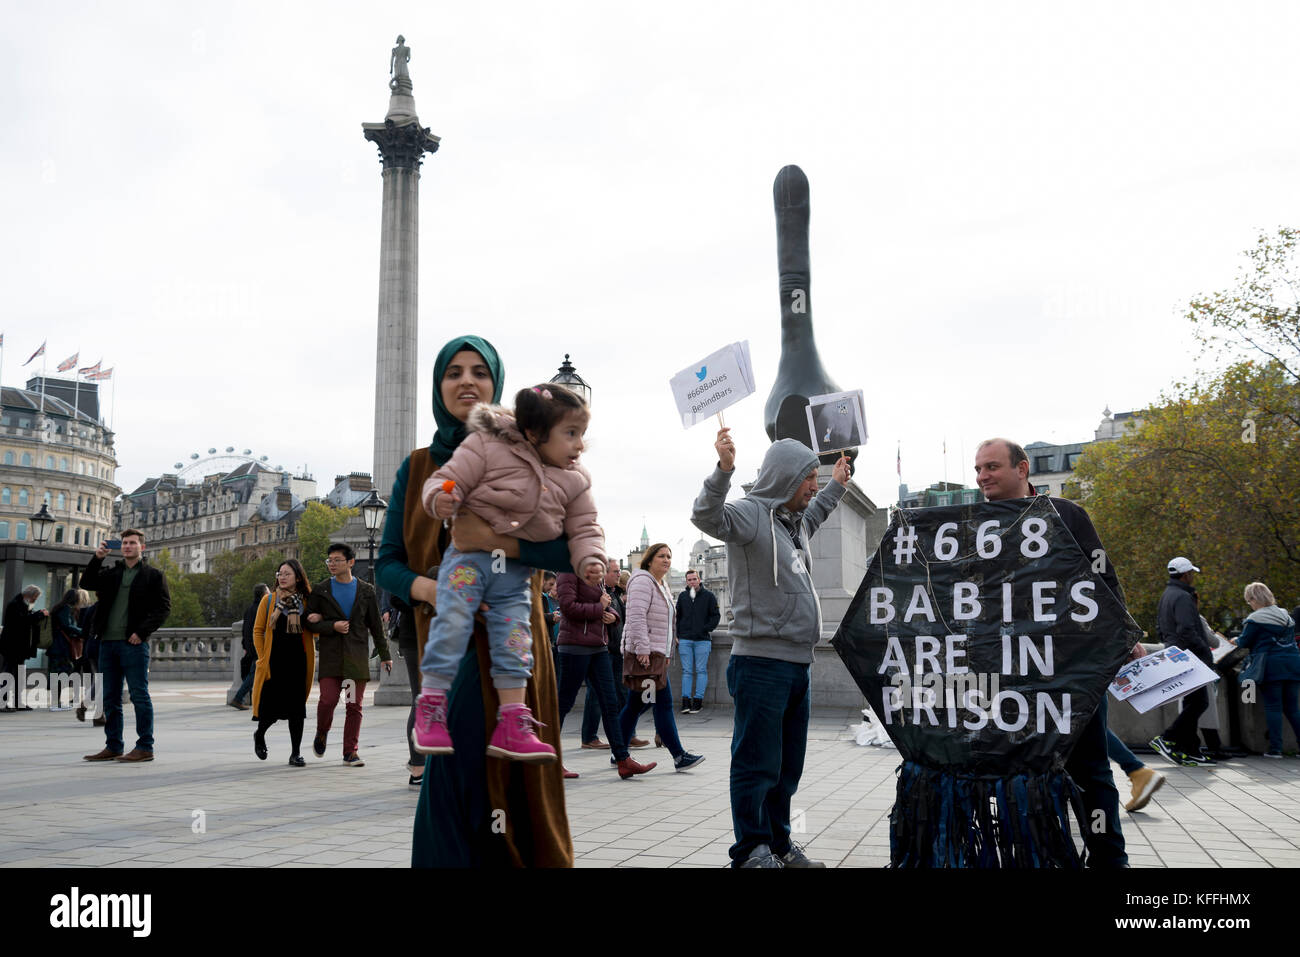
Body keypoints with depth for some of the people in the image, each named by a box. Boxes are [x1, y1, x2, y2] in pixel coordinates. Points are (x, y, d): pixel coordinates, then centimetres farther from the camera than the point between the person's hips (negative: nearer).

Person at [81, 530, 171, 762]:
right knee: (110, 697, 10)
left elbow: (163, 608, -5)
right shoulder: (112, 573, 19)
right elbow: (87, 583, 9)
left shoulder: (153, 575, 2)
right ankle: (113, 747, 19)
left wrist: (142, 632, -14)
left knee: (139, 695, -5)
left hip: (134, 643, -6)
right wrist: (97, 558, -3)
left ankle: (145, 747, -1)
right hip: (108, 641, 6)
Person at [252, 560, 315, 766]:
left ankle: (296, 753, 8)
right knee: (270, 707, 1)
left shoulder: (306, 601, 6)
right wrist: (262, 658, -2)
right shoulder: (269, 600, 2)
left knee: (296, 707, 0)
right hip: (273, 662, -1)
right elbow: (258, 631, 5)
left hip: (298, 662, 1)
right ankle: (259, 734, 34)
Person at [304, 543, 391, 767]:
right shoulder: (320, 591, 8)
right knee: (328, 699, -12)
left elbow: (376, 626, 13)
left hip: (357, 655, 1)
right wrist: (332, 626, -11)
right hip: (330, 654, -1)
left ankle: (350, 751, 9)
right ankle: (321, 734, 19)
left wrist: (385, 655, 11)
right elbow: (309, 623, 6)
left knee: (354, 705, -1)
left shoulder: (366, 591, 10)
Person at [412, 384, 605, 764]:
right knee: (453, 623, -15)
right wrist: (441, 499, -30)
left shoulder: (575, 480, 6)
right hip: (469, 555, -4)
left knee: (514, 643, 2)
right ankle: (431, 709, 2)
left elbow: (584, 528, 9)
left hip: (516, 573, 4)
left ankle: (512, 727, 10)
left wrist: (591, 561, -10)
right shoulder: (488, 447, -7)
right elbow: (449, 479, -6)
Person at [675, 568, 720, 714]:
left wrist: (705, 629, -10)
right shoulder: (682, 596, 11)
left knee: (701, 670, -1)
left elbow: (716, 616, 2)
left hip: (702, 640, -2)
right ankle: (686, 701, 3)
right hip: (685, 640, 3)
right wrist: (677, 635, 8)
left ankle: (698, 700, 2)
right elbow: (677, 616, 16)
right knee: (687, 671, 2)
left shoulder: (708, 595, 2)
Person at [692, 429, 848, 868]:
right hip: (762, 662, -9)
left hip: (799, 663, 9)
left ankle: (779, 843, 28)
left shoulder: (796, 520, 17)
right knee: (758, 763, -3)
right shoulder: (750, 513, -10)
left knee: (788, 766, 16)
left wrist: (837, 485, 49)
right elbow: (707, 517, -31)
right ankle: (752, 849, 8)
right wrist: (724, 469, -45)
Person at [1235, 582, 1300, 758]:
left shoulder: (1255, 619, -6)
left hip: (1270, 665, -6)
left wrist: (1236, 640, 18)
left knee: (1273, 707, -4)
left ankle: (1275, 748, -5)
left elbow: (1244, 642, -3)